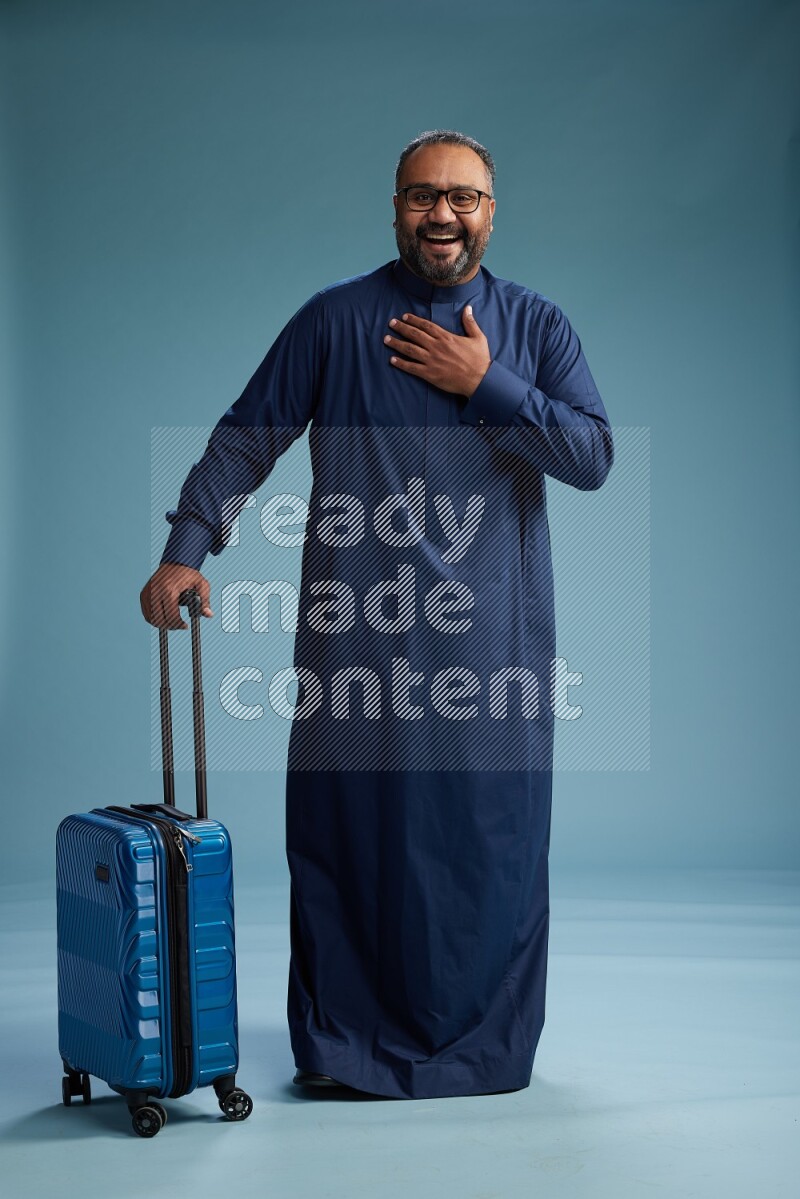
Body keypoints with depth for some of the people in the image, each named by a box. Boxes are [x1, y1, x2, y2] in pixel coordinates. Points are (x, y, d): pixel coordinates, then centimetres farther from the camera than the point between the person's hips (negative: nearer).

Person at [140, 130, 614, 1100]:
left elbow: (592, 455, -2)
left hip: (494, 633, 1)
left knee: (491, 837, 4)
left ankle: (482, 1045, 19)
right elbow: (245, 439, 4)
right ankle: (343, 1043, 15)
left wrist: (484, 385, -9)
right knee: (349, 827, 2)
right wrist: (186, 547, -8)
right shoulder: (336, 319, 5)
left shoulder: (537, 327, 9)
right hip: (359, 633, -1)